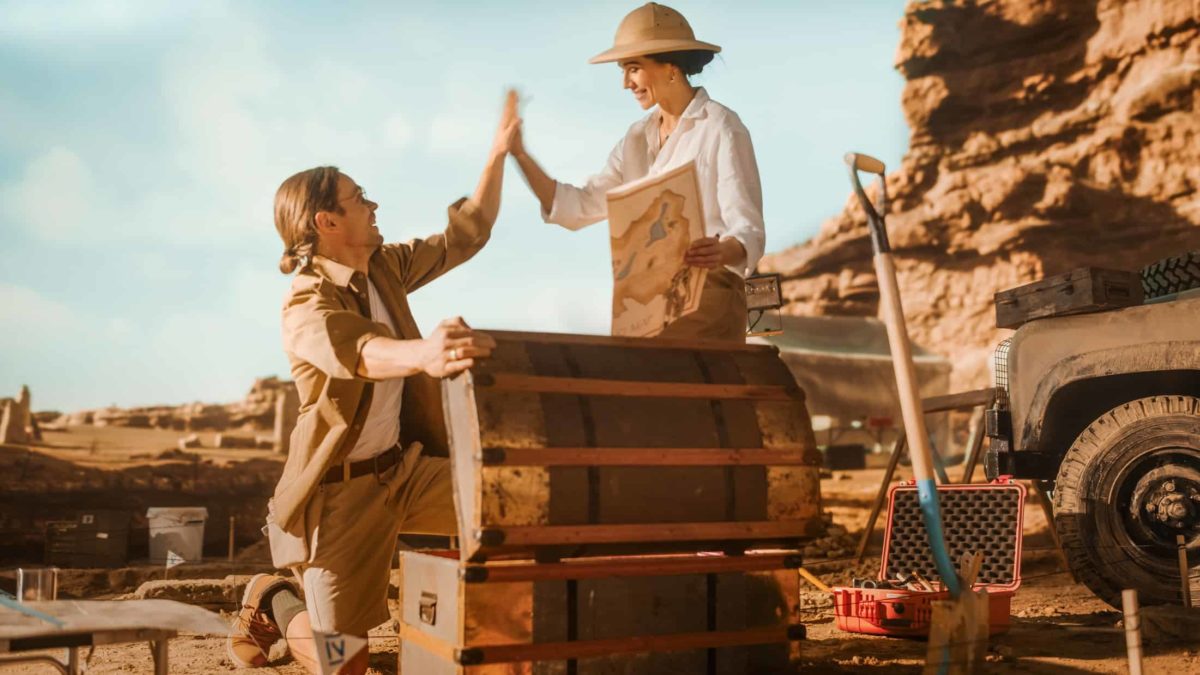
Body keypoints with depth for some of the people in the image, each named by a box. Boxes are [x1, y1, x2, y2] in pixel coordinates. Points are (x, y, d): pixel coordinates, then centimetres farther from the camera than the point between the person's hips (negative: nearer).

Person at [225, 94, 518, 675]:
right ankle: (271, 604, 28)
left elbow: (466, 234, 14)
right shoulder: (306, 306, -19)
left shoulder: (385, 267, 5)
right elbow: (358, 351, -43)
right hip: (342, 488, -7)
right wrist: (422, 353, -64)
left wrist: (499, 151, 8)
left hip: (404, 468, 7)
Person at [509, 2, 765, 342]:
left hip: (707, 298, -6)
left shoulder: (721, 129, -10)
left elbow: (750, 233, -16)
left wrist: (721, 252, -38)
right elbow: (579, 208, 6)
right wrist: (519, 154, -2)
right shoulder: (639, 137, 12)